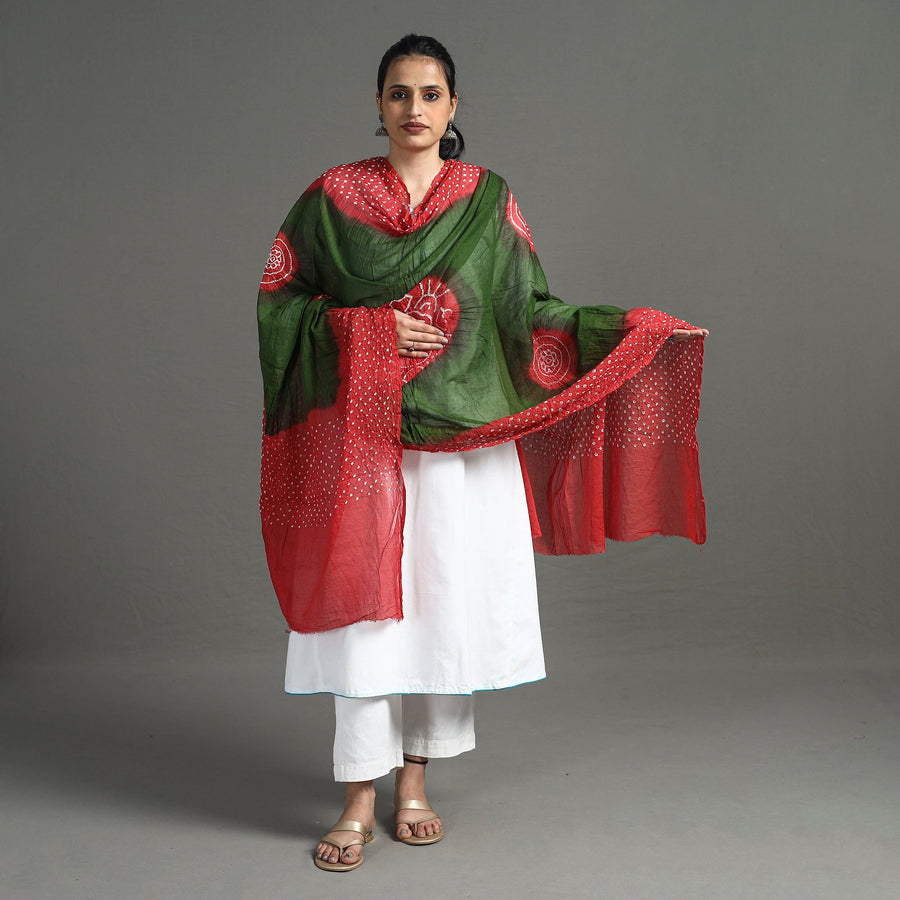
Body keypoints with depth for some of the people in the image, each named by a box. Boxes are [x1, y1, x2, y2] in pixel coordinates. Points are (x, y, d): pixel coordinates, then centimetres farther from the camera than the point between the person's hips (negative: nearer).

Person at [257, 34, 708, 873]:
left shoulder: (488, 199, 8)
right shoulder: (333, 195, 5)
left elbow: (530, 311, 7)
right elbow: (277, 297, 4)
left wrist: (629, 329, -4)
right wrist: (367, 333, -10)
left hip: (465, 434, 1)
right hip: (361, 434, -1)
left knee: (446, 602, 4)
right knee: (362, 607, -2)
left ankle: (414, 781, 20)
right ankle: (359, 802, 8)